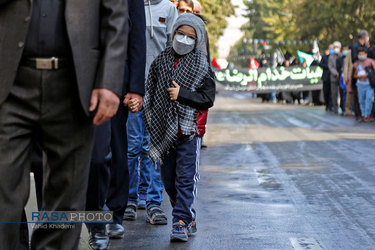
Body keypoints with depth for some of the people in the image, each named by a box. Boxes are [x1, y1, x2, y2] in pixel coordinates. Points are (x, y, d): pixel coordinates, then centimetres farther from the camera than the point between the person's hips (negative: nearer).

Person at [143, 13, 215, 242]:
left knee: (185, 179, -7)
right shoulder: (161, 61, 9)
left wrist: (181, 94, -14)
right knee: (168, 178, 10)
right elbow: (150, 91, 16)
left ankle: (181, 223, -4)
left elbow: (208, 99, -5)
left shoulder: (202, 66, -2)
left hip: (188, 130, -5)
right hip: (164, 130, 5)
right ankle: (189, 218, 24)